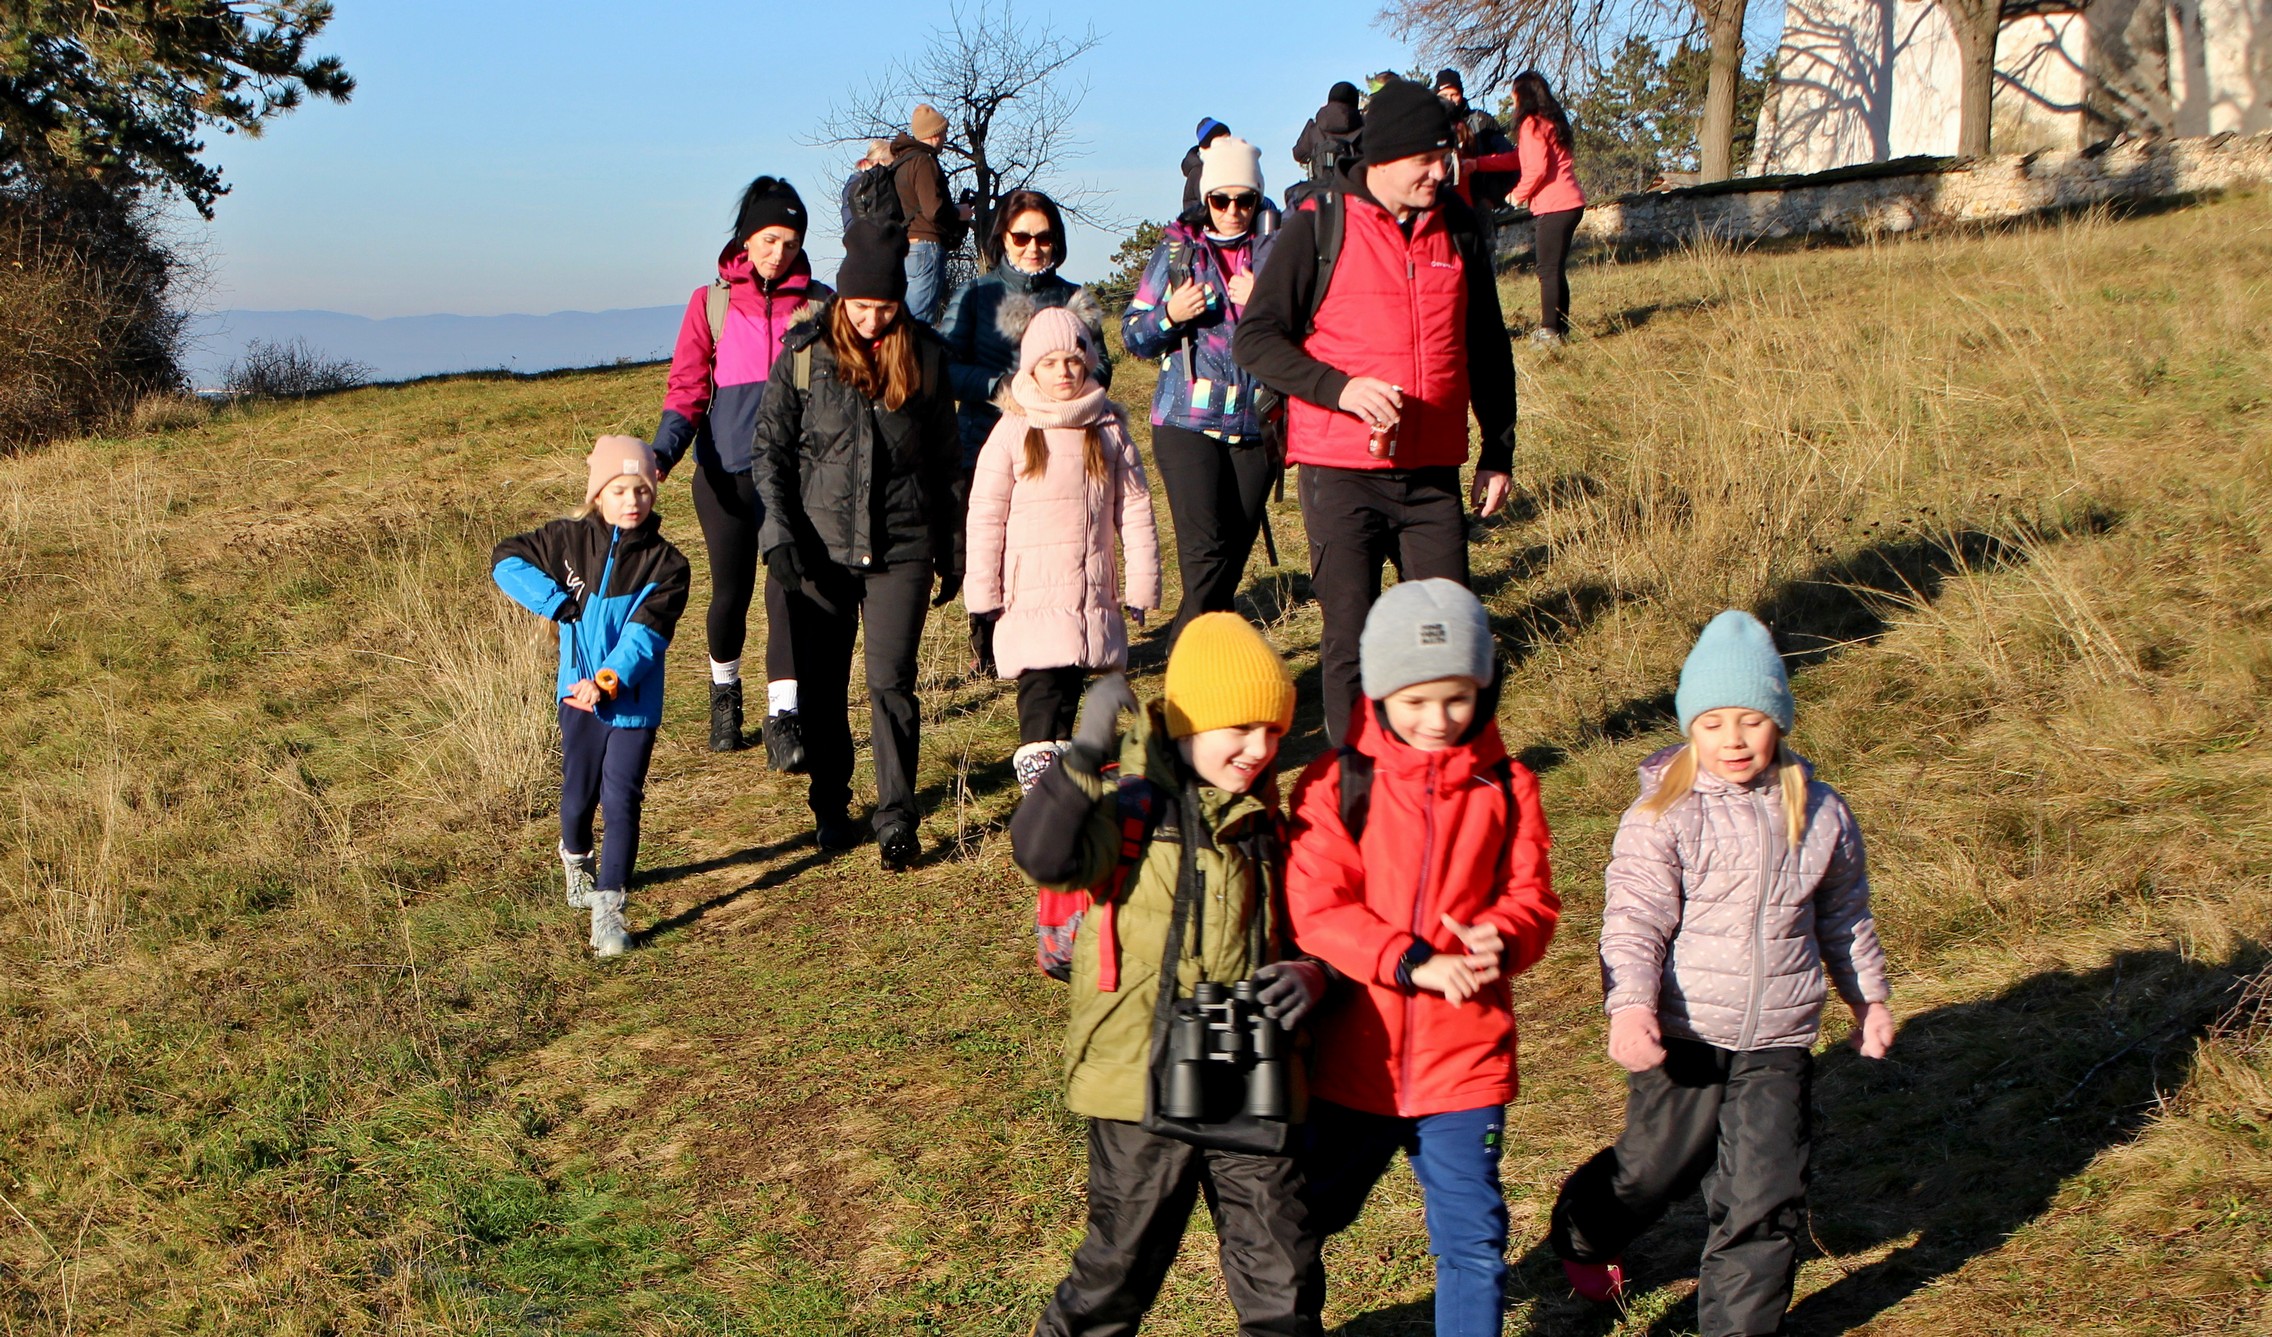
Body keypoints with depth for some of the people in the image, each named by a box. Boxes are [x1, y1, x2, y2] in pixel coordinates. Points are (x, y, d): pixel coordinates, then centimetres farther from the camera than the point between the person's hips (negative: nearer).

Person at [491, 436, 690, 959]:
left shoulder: (666, 563, -7)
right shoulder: (569, 540, -2)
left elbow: (646, 633, -16)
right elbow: (506, 561, 1)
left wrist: (609, 680, -31)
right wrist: (559, 603, -10)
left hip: (634, 702, -2)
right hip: (578, 694, 2)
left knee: (622, 802, -7)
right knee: (579, 795, 14)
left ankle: (607, 910, -3)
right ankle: (576, 857, 46)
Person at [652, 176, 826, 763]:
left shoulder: (818, 303, 5)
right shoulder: (712, 303, 3)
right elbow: (686, 388, 0)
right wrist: (665, 449, -15)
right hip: (726, 470, 0)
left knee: (789, 585, -12)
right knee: (731, 590, 10)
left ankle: (783, 721, -10)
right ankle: (724, 689, 37)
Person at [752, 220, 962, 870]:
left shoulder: (925, 356, 3)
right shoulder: (805, 354, -1)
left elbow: (946, 458, 10)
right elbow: (771, 447, 3)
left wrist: (952, 551, 11)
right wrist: (779, 531, -8)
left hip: (902, 547, 0)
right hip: (821, 547, 1)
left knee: (891, 682, -7)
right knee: (822, 685, 8)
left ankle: (896, 820, 2)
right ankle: (830, 807, 25)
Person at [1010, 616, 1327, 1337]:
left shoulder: (1261, 817, 10)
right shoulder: (1127, 797, -9)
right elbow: (1044, 855, -27)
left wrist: (1309, 972, -5)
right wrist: (1086, 757, -38)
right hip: (1143, 1080, -4)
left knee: (1281, 1272, 11)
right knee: (1121, 1263, 9)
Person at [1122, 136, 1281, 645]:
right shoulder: (1177, 248, 7)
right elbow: (1132, 335, 8)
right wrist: (1170, 314, -12)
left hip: (1256, 425, 2)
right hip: (1186, 421, -2)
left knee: (1235, 551, 6)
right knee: (1206, 549, -14)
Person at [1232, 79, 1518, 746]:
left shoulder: (1458, 228, 9)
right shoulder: (1319, 225, -4)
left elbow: (1488, 348, 18)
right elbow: (1255, 339, -6)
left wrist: (1499, 450, 14)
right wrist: (1339, 388, -19)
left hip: (1432, 472, 4)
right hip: (1341, 471, -4)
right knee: (1351, 635, -1)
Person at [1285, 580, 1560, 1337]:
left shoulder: (1506, 789, 1)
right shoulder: (1336, 784, -5)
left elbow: (1532, 898, 2)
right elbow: (1314, 907, -13)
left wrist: (1501, 939, -22)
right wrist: (1412, 962, -24)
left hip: (1464, 1057, 0)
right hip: (1351, 1056, 0)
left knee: (1473, 1239, 4)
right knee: (1302, 1219, 16)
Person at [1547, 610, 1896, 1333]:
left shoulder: (1820, 813, 2)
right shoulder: (1662, 816, -11)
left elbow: (1845, 914, 17)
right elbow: (1632, 921, -18)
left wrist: (1868, 995, 25)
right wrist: (1629, 1006, -33)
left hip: (1779, 1044, 3)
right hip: (1683, 1036, -2)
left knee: (1767, 1196, -1)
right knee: (1653, 1170, 14)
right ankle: (1582, 1235, 45)